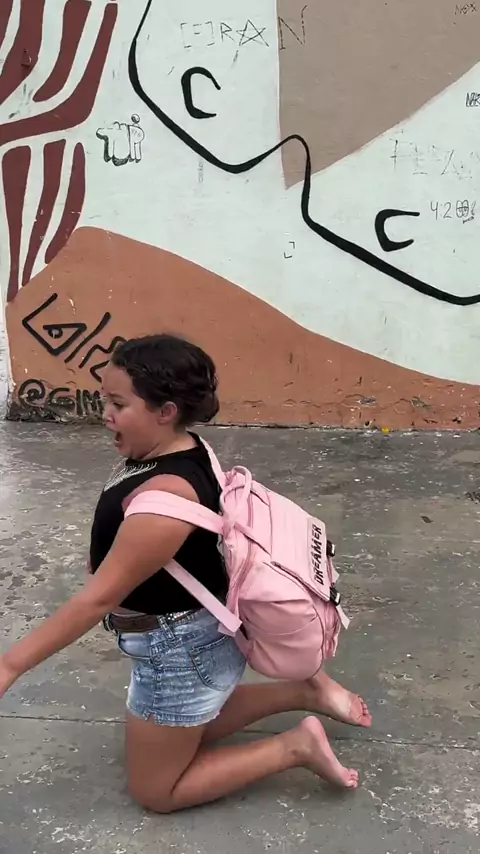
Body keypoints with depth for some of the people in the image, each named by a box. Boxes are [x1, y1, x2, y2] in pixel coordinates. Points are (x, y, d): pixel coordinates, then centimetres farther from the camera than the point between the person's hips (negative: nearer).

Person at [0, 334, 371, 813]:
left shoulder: (166, 497, -35)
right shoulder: (182, 451, -7)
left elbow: (99, 598, -30)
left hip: (178, 652, -9)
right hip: (190, 637, 9)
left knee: (155, 790, 13)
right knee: (185, 732, 32)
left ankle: (295, 747, 9)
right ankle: (304, 691, 25)